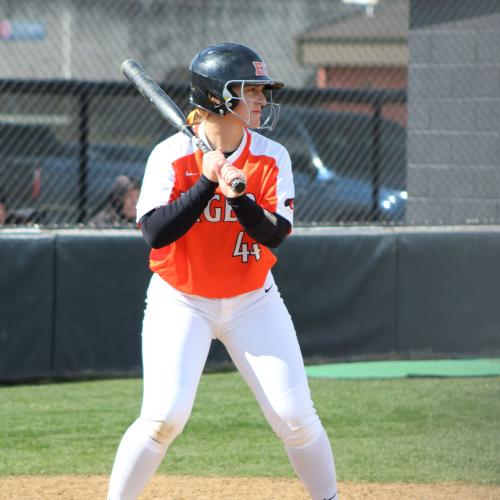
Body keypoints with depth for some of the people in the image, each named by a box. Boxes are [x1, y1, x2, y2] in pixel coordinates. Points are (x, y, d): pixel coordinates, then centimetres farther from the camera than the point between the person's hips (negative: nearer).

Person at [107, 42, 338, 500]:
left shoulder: (271, 158, -4)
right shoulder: (171, 156, -13)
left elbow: (274, 235, -11)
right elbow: (156, 233, -21)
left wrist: (241, 197, -28)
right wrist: (206, 182, -24)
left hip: (252, 301, 3)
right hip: (180, 303, -3)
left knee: (295, 415, -2)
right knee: (165, 416, -15)